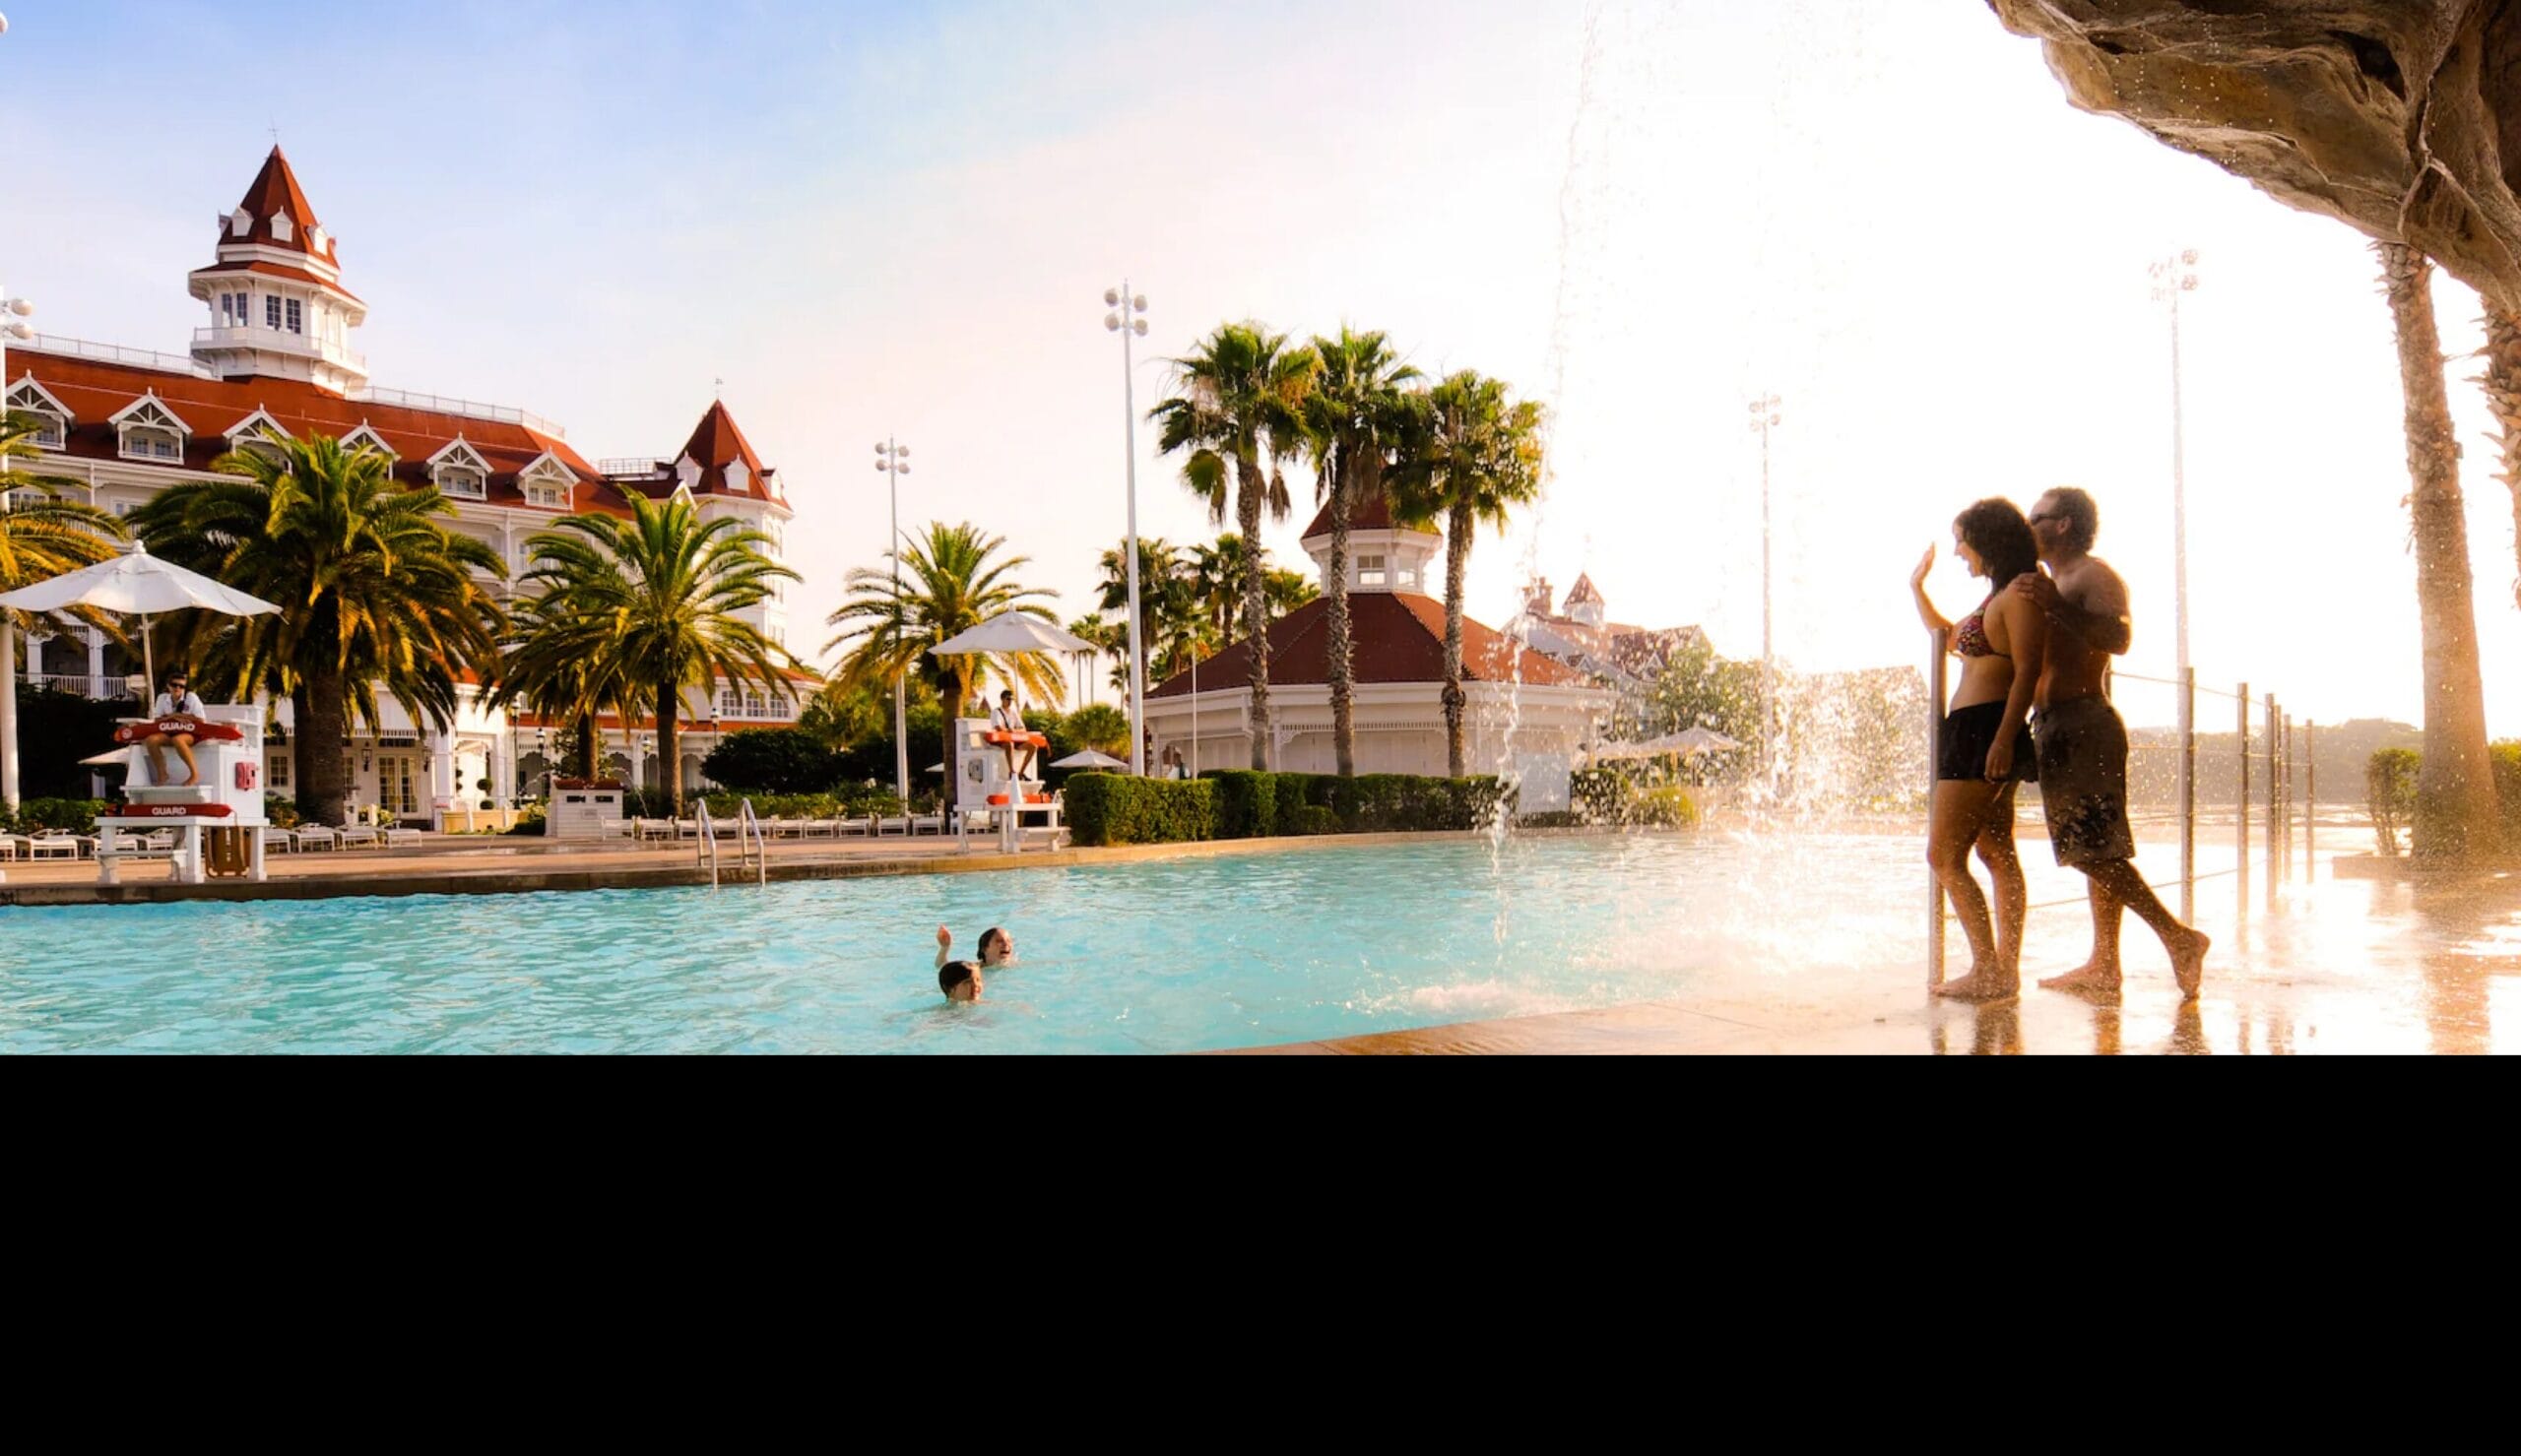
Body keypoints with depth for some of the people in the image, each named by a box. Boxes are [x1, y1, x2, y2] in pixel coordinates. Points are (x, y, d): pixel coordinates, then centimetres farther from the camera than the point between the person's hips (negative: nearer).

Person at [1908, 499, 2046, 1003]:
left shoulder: (2020, 594, -11)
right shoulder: (1996, 599, 19)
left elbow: (2027, 671, -19)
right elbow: (1949, 639, 35)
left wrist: (2004, 738, -26)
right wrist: (1917, 587, 30)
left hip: (1984, 730, -11)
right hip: (1973, 734, 11)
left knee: (1944, 854, -10)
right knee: (1997, 853, 10)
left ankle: (1987, 971, -8)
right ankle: (2006, 970, 14)